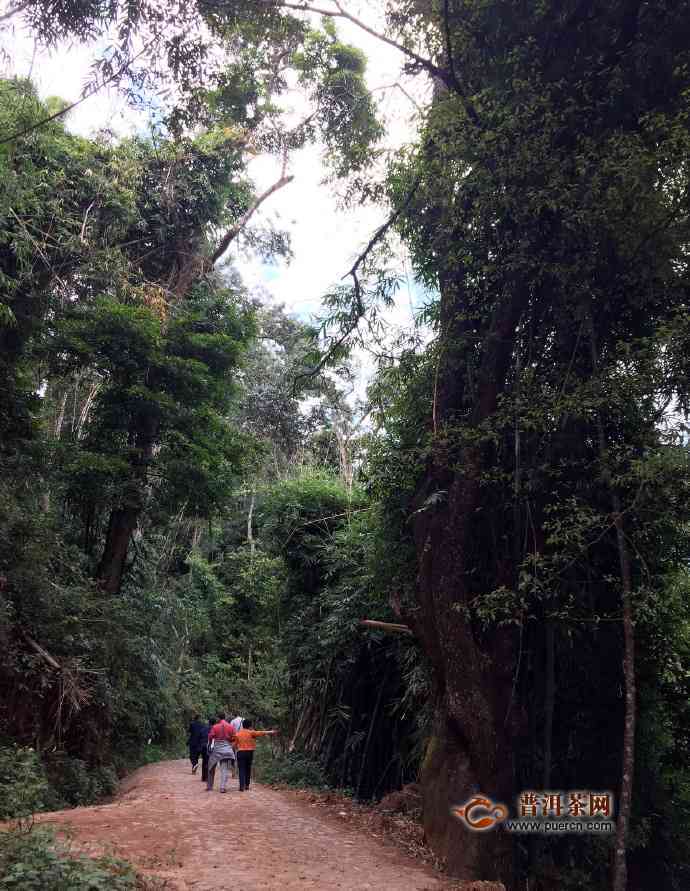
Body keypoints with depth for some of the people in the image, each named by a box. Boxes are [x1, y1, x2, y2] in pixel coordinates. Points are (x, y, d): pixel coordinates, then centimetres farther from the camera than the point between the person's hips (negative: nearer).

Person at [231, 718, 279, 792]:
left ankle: (242, 786, -11)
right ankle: (247, 786, 16)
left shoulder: (237, 733, 3)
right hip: (249, 752, 0)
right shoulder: (251, 732, -3)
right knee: (248, 769, 13)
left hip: (240, 753, 0)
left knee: (241, 770, -1)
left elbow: (234, 744, 3)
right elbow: (261, 733, 0)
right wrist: (271, 732, 6)